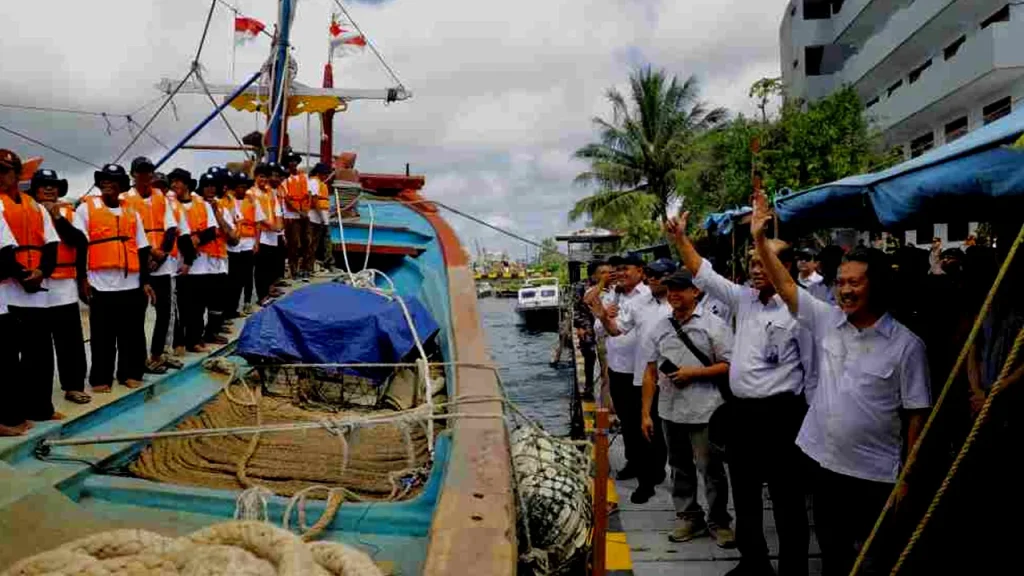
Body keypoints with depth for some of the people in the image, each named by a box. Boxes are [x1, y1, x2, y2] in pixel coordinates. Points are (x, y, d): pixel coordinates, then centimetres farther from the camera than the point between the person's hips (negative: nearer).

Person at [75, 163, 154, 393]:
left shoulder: (132, 213, 15)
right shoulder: (86, 208, 4)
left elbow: (142, 250, 14)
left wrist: (145, 281, 8)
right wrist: (82, 278, -9)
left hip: (132, 285, 3)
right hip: (101, 285, -3)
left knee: (132, 334, 8)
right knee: (102, 336, 4)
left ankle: (130, 373, 20)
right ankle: (101, 378, 14)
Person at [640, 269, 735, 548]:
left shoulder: (713, 325, -5)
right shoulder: (658, 328, 7)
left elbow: (730, 366, -7)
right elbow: (650, 373, 8)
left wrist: (693, 373, -16)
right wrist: (646, 413, 5)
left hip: (704, 410, -4)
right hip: (670, 410, 5)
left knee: (711, 469, 5)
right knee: (680, 467, 16)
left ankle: (719, 522, 21)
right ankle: (689, 517, 30)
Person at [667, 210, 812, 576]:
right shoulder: (744, 299, 8)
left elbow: (813, 370, -7)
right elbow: (704, 275, 12)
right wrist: (681, 239, 3)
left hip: (780, 414, -7)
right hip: (742, 411, 7)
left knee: (787, 498, 4)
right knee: (745, 494, 17)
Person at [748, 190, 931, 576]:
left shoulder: (906, 345, -10)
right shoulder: (826, 321, 0)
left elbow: (916, 415, -7)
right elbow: (785, 287, -1)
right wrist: (759, 238, -9)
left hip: (876, 473, -4)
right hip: (826, 461, 4)